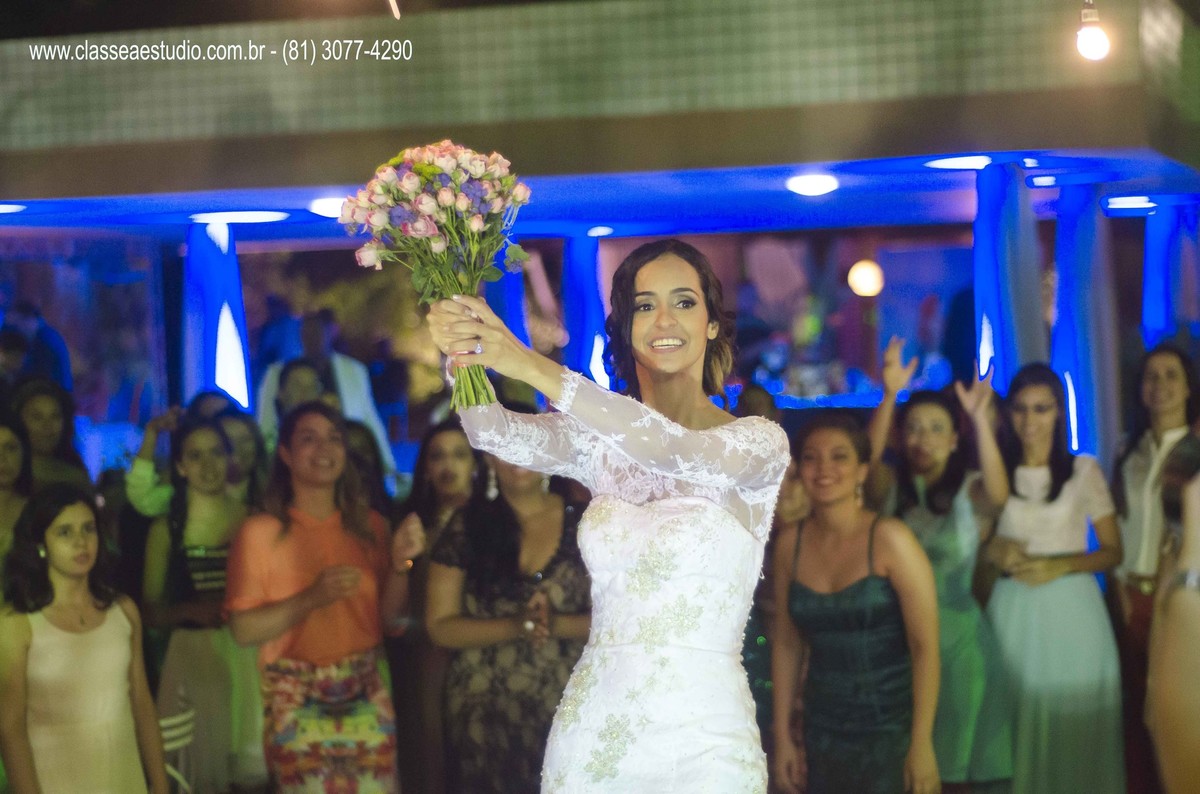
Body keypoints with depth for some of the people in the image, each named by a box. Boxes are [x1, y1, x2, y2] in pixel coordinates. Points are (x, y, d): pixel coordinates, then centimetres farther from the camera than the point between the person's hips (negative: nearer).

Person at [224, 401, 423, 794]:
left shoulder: (370, 526, 9)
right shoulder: (260, 533, -5)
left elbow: (388, 614, 9)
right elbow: (244, 629, -9)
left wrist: (400, 564, -8)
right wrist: (310, 599, -20)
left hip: (367, 701, 4)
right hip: (297, 707, -4)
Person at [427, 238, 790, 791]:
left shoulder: (759, 442, -1)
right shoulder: (598, 444, 9)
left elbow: (679, 452, -22)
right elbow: (498, 435, -9)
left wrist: (538, 370, -29)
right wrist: (463, 352, -30)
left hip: (701, 739, -3)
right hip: (591, 735, 3)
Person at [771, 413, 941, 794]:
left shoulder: (889, 540, -12)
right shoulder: (790, 544, 0)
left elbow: (925, 647, -13)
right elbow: (787, 644, 7)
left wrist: (922, 745, -15)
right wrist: (783, 737, 6)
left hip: (892, 732, -4)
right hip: (823, 733, 4)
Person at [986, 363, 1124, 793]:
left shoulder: (1084, 470, 2)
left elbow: (1113, 551, 2)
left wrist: (1060, 565, -13)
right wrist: (992, 550, -8)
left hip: (1072, 611, -1)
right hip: (1013, 612, 1)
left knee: (1075, 722, -2)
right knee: (1019, 722, 0)